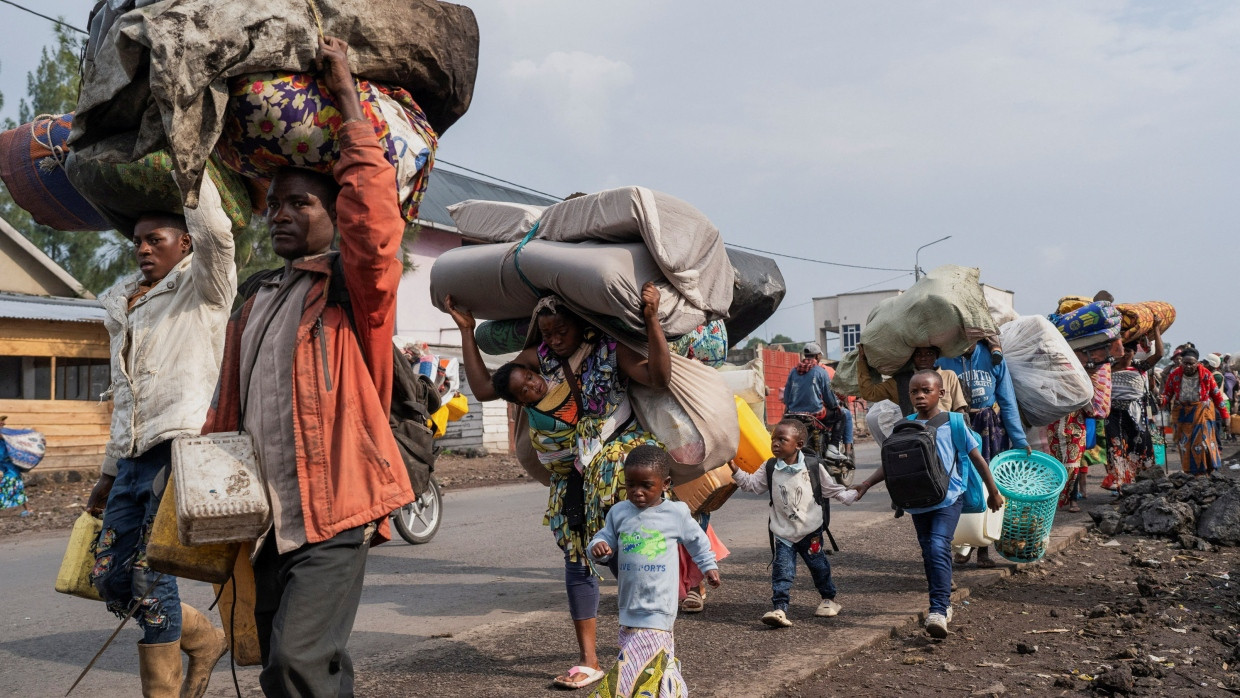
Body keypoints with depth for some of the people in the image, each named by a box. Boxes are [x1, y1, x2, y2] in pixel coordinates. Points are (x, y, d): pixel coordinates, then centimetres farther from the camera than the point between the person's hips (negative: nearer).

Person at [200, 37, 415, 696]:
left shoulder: (353, 289, -3)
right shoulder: (251, 309, 17)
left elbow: (373, 213, -22)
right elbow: (227, 413, 21)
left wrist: (347, 96, -18)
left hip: (333, 516, -7)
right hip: (264, 522, 7)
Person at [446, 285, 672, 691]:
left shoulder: (611, 351, -10)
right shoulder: (539, 357, 3)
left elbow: (659, 377, -24)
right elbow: (483, 388, 3)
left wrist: (651, 319, -33)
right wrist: (466, 331, 1)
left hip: (618, 464, -5)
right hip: (573, 479, 5)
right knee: (578, 562, 10)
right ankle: (588, 660, 22)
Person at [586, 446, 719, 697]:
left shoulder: (677, 513, -2)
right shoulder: (618, 513, 2)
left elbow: (697, 540, 14)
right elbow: (605, 539, 9)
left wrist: (709, 566, 23)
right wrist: (598, 547, -14)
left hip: (659, 607, -3)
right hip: (629, 605, 4)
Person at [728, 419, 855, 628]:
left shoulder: (813, 466, -6)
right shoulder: (769, 468, -3)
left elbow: (830, 488, 5)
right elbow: (752, 484, -1)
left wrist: (850, 496, -1)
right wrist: (736, 471, -12)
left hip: (810, 530, 0)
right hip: (782, 532, 0)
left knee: (819, 566, 15)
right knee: (782, 572, -8)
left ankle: (829, 599, 37)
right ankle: (779, 609, -11)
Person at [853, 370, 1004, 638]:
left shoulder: (952, 423, -5)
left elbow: (977, 459, 4)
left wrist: (993, 491, 10)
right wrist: (866, 484, -6)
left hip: (948, 498, -4)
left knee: (938, 547, -20)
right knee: (928, 553, 12)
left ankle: (938, 610, -22)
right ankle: (943, 604, 28)